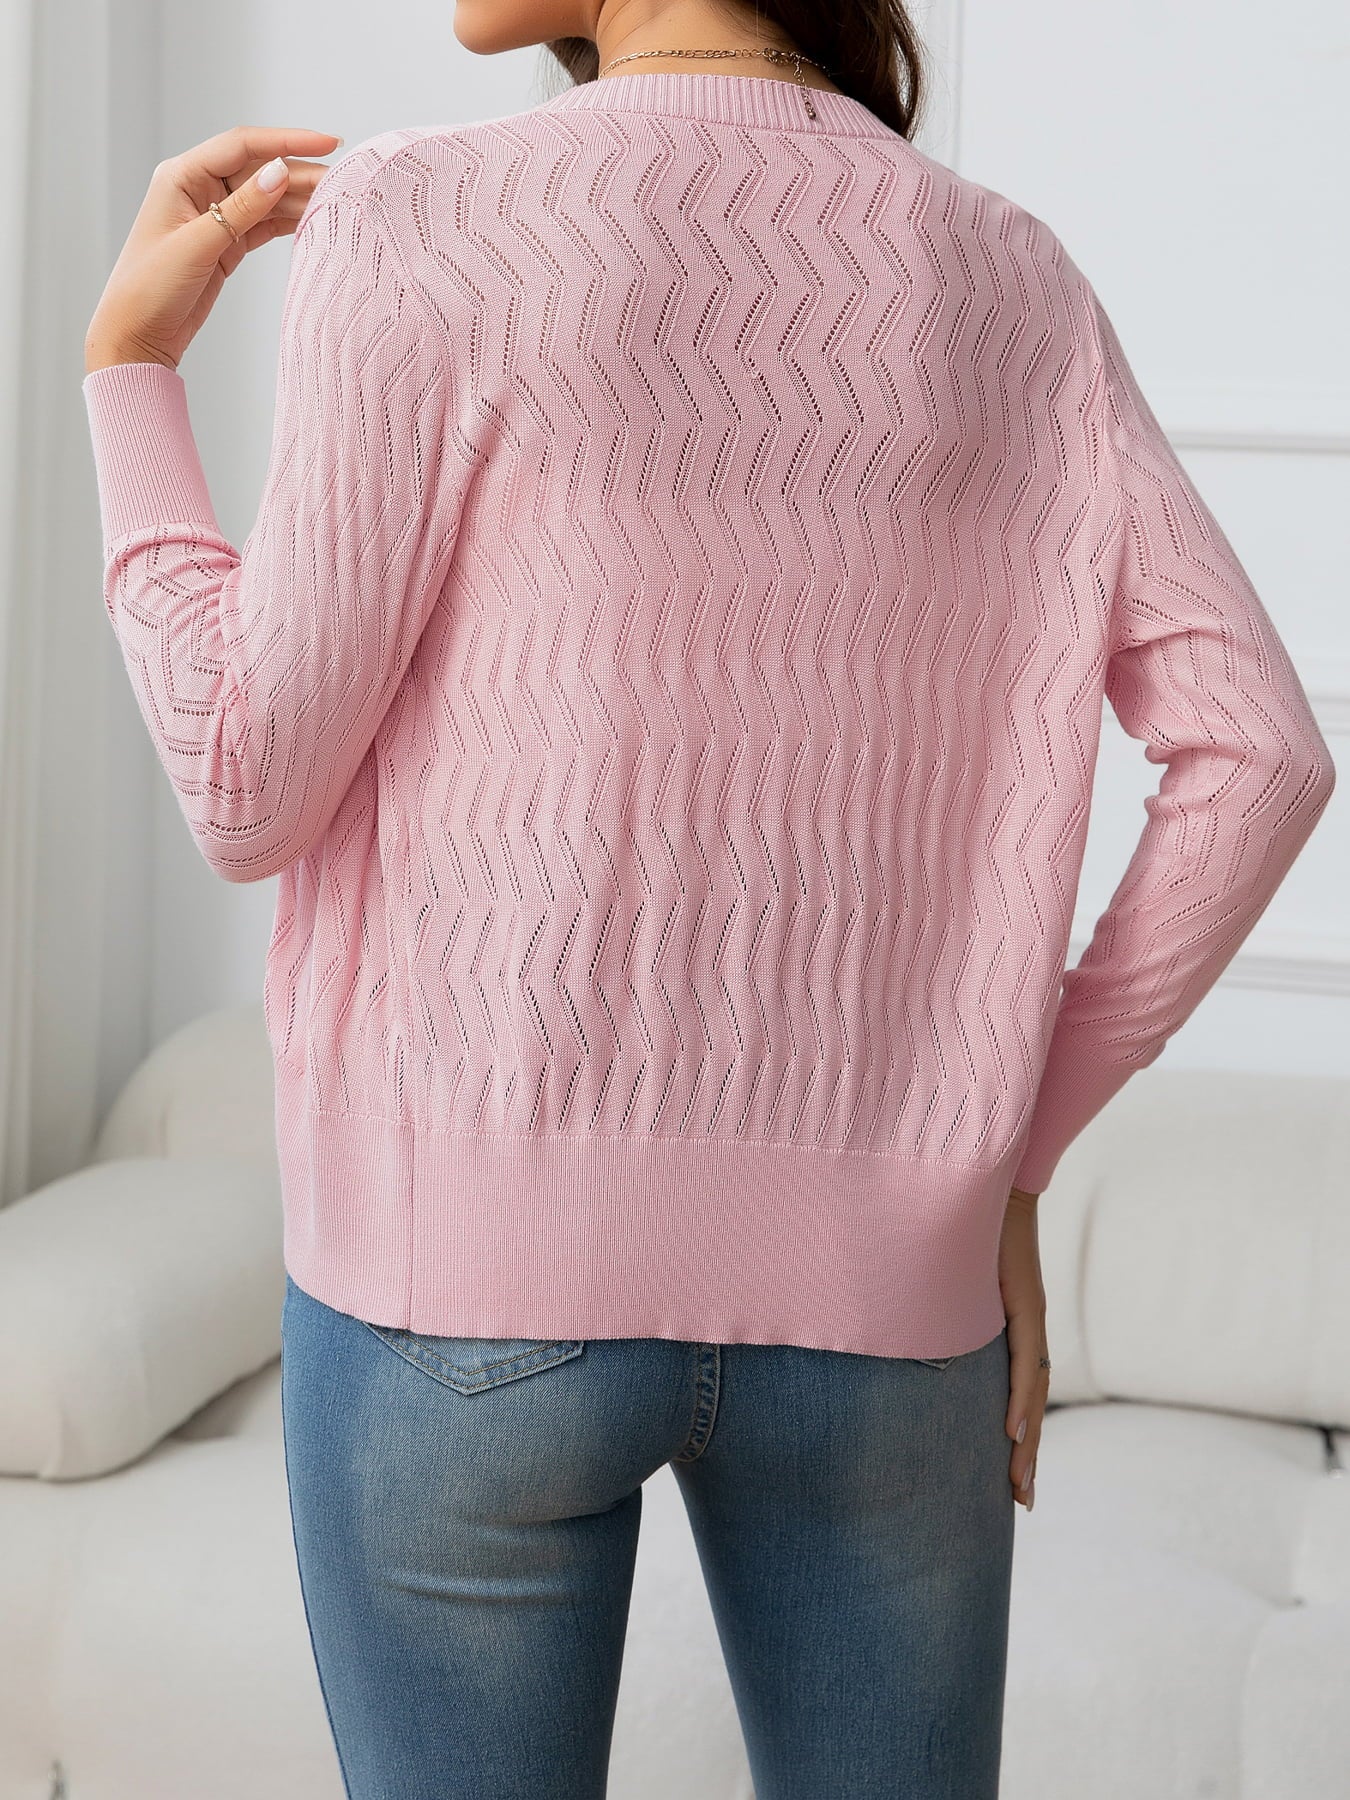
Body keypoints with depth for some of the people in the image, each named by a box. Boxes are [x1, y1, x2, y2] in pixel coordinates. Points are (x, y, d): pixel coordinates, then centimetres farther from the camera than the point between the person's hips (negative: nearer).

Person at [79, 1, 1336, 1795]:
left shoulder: (423, 225, -8)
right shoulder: (1014, 281, 5)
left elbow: (250, 795, -4)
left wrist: (133, 365, 6)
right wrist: (1012, 1156, 5)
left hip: (478, 1255, -3)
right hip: (876, 1289, 3)